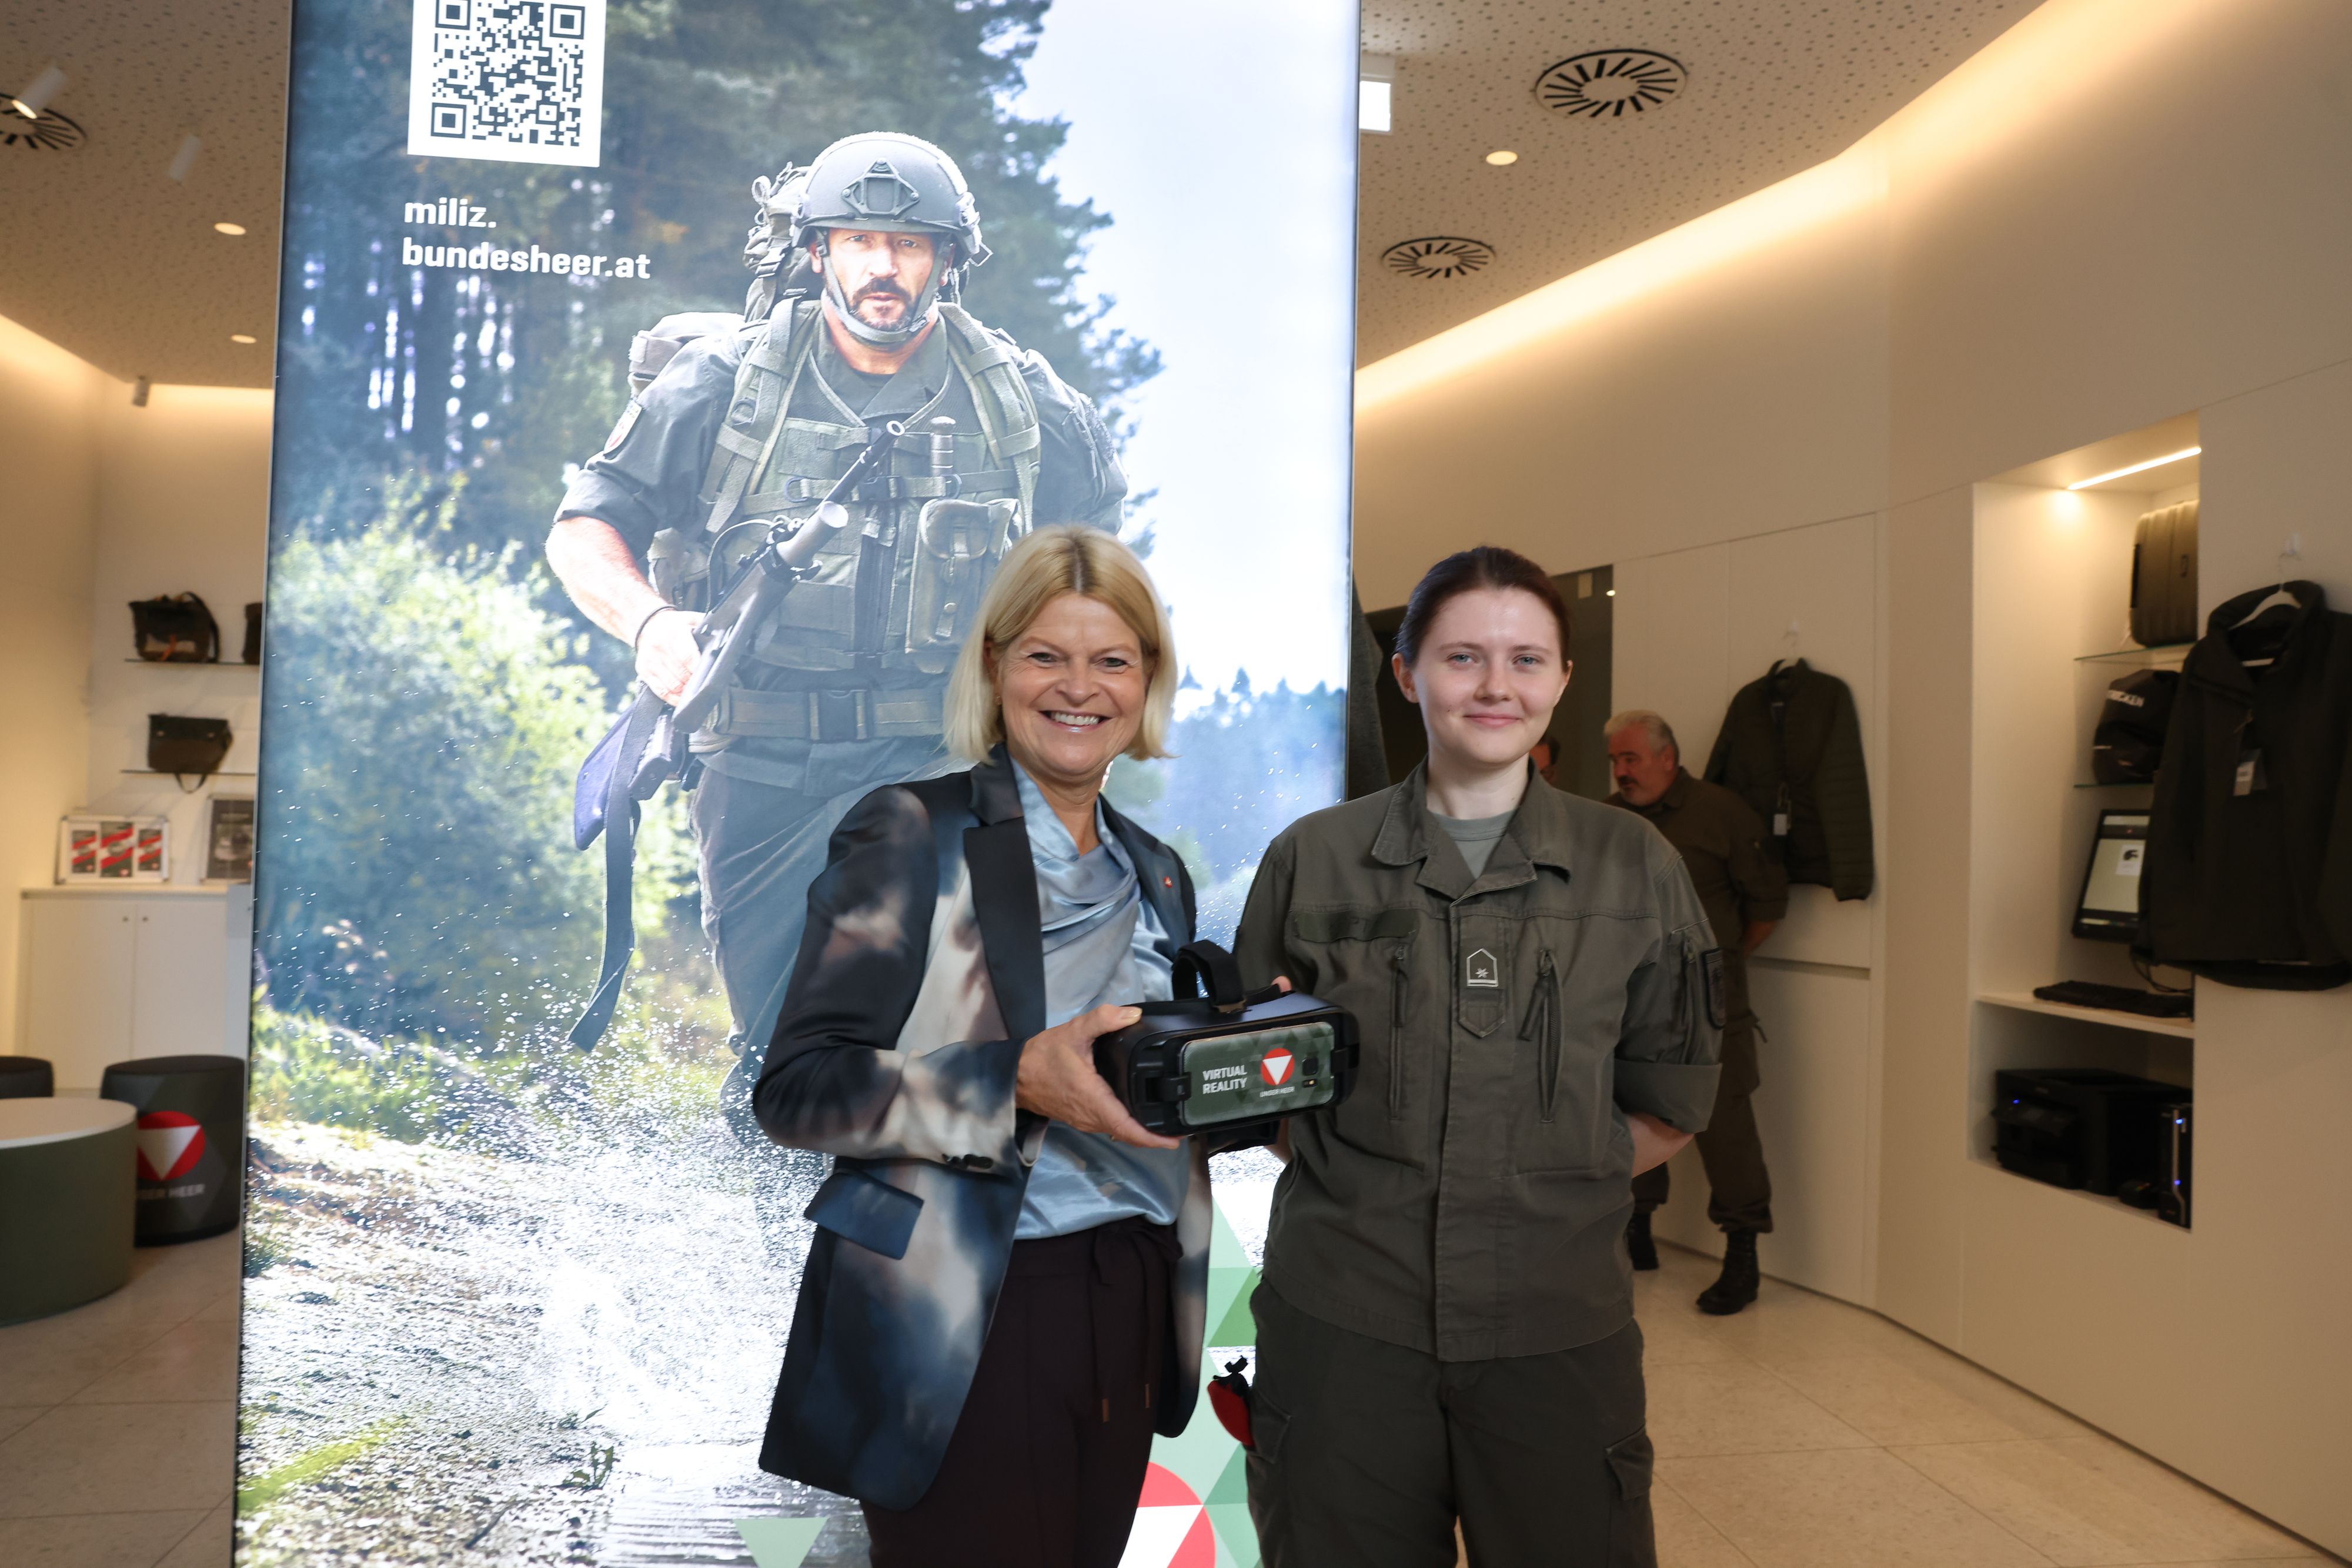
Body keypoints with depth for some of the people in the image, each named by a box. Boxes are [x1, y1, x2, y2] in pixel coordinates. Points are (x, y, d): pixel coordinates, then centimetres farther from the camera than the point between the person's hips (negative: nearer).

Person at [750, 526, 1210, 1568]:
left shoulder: (1156, 877, 12)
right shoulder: (909, 836, -7)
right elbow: (797, 1089, -13)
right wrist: (1017, 1083, -24)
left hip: (1128, 1309, 6)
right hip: (959, 1327, -6)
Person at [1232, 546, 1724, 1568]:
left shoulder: (1634, 869, 2)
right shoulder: (1311, 860, 1)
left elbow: (1669, 1103, 8)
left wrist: (1548, 1185, 0)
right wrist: (1351, 1177, -2)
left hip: (1557, 1323, 1)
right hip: (1341, 1320, 0)